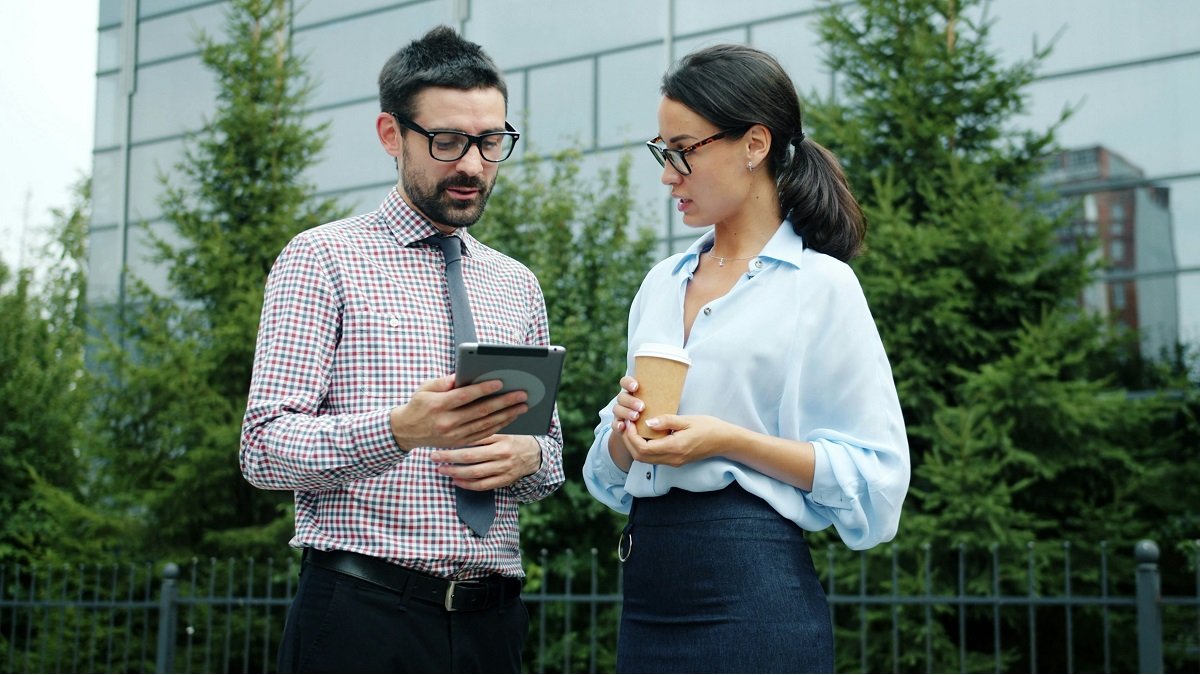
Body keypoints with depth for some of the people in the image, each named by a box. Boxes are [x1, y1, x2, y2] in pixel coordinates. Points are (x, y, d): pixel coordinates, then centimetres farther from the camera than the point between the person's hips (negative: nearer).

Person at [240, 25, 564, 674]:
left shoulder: (518, 286, 14)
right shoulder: (322, 259, -2)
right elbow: (264, 448, -10)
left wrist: (527, 455, -6)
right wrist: (400, 430, -26)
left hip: (490, 620, 5)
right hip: (359, 615, -5)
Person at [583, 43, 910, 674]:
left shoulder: (820, 285, -5)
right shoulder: (661, 283, 13)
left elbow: (875, 475, -10)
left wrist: (727, 440, -18)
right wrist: (627, 428, -5)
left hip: (752, 590, -6)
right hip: (648, 593, 6)